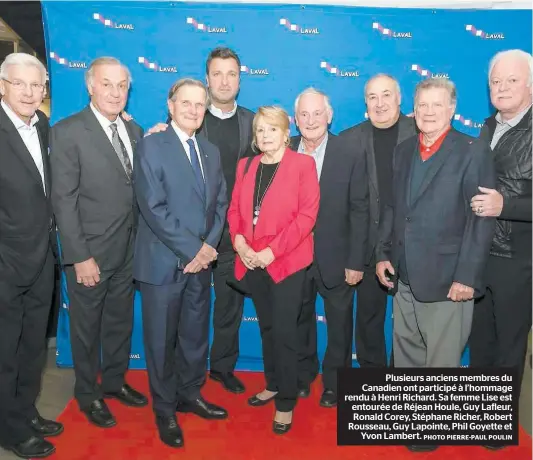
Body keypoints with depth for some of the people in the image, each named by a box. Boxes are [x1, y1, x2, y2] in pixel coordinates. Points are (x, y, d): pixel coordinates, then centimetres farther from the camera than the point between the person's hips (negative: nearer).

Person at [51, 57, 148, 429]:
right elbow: (64, 200, -15)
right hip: (90, 252, -5)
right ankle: (88, 394, 35)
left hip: (128, 250, 6)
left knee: (121, 322, 20)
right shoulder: (68, 132, -12)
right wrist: (80, 257, -17)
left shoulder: (134, 130, 6)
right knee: (87, 328, 13)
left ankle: (115, 381, 42)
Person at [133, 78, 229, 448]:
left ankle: (190, 394, 38)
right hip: (164, 261, -5)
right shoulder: (151, 146, -7)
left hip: (201, 261, 6)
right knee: (162, 339, 9)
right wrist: (192, 249, -16)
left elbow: (220, 203, 9)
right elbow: (154, 207, -16)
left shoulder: (211, 152, 12)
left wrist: (209, 246, -7)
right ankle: (165, 410, 28)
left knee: (196, 334, 17)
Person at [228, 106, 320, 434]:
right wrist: (239, 242, -8)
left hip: (287, 261, -5)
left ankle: (286, 402, 14)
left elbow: (307, 215, -12)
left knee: (284, 331, -1)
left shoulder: (302, 164, -4)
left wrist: (272, 251, -17)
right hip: (252, 262, 5)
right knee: (267, 327, 16)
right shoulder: (246, 165, 12)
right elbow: (234, 210, 11)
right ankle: (273, 385, 34)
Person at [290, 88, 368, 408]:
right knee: (300, 320, 19)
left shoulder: (351, 155, -9)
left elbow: (359, 211, -8)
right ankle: (303, 374, 41)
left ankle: (334, 381, 37)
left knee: (339, 324, 15)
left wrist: (356, 262, -11)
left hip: (335, 259, -2)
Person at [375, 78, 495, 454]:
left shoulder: (473, 151, -7)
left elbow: (482, 219, -11)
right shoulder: (403, 151, 11)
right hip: (405, 276, 6)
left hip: (446, 277, -5)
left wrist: (467, 276, -15)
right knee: (405, 353, 18)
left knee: (441, 359, 9)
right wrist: (383, 254, 7)